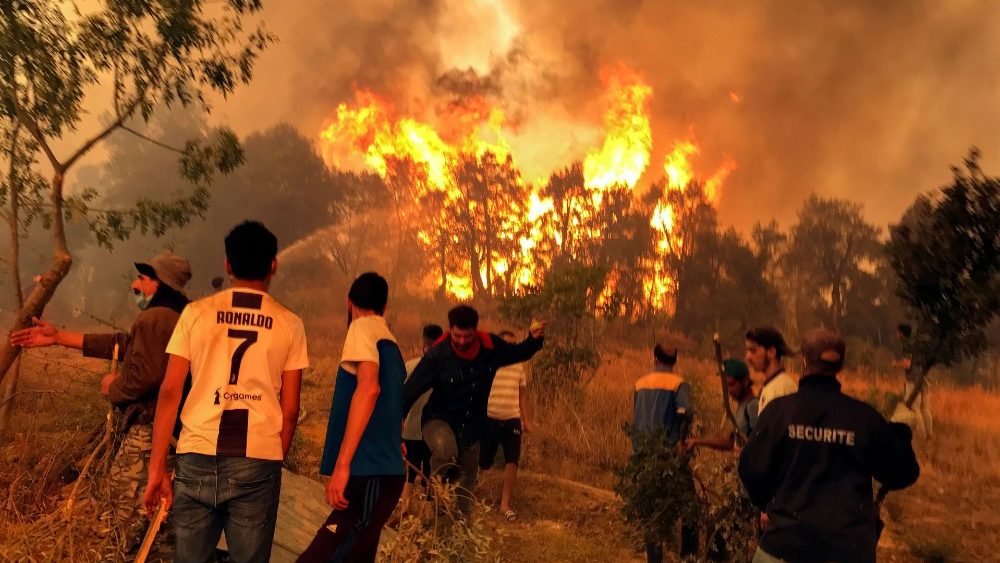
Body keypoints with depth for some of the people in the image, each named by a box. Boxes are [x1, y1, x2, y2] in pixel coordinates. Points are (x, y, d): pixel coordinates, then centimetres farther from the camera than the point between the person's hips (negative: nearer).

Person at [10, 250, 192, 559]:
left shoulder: (154, 319, -16)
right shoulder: (178, 317, 16)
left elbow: (142, 375, -28)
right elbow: (121, 343, 19)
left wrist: (113, 386, -5)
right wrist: (58, 337, 21)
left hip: (149, 427, -10)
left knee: (127, 494, -3)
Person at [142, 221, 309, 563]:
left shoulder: (196, 313, 6)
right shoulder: (289, 325, 5)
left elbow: (169, 393, 2)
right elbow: (290, 410, 5)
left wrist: (157, 468, 5)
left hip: (198, 457, 1)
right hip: (258, 461, -1)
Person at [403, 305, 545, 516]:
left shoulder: (491, 347, -9)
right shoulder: (437, 354, -19)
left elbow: (519, 353, 10)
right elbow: (412, 388, -15)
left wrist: (534, 339, -10)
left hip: (472, 428, 4)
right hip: (439, 419, -4)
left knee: (465, 486, 13)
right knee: (445, 451, -37)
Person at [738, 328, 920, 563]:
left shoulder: (779, 410, -6)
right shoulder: (864, 417, -1)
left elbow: (753, 470, -4)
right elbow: (902, 474, 8)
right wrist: (900, 429, 25)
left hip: (787, 543, -2)